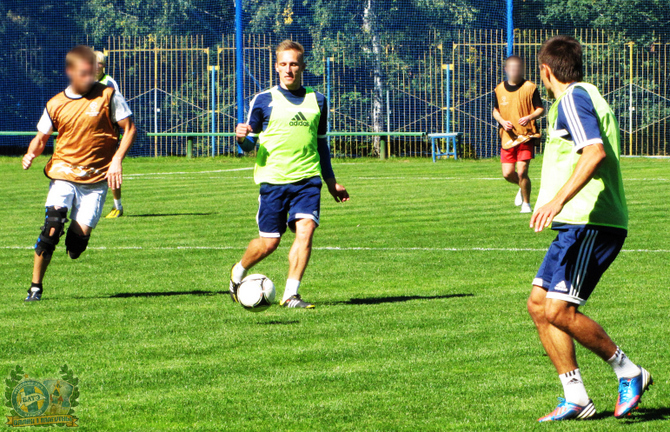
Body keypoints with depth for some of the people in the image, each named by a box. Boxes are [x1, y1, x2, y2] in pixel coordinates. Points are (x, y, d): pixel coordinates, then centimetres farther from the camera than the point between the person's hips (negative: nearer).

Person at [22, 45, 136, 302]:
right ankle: (36, 285, -9)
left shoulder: (107, 96, -1)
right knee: (53, 225, -20)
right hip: (63, 173, 1)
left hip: (97, 177, -1)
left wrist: (117, 160, -11)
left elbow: (129, 128, 1)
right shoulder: (55, 105, 4)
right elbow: (41, 138, 14)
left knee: (81, 233, -11)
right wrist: (31, 154, -9)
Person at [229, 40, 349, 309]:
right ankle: (239, 272, 30)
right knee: (269, 242, -1)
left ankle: (291, 294, -16)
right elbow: (249, 144, 5)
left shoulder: (317, 101, 12)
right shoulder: (264, 101, 2)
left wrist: (331, 181, 25)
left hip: (308, 178, 2)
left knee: (306, 229, -19)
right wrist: (242, 138, -19)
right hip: (273, 178, -2)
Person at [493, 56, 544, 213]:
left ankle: (526, 203, 9)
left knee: (522, 172, -11)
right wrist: (502, 121, -4)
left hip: (526, 136, -4)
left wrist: (529, 117, -21)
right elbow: (496, 111, 17)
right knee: (507, 174, 0)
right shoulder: (500, 89, 6)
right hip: (508, 137, 4)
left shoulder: (530, 88, -4)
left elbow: (541, 109, -1)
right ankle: (522, 187, 35)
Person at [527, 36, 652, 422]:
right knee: (539, 304, 6)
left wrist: (559, 200, -33)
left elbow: (595, 153, -25)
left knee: (559, 310, -16)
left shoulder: (573, 99, -9)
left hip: (589, 223, -10)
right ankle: (576, 398, 6)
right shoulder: (590, 96, 22)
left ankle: (629, 372, -4)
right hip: (583, 225, 10)